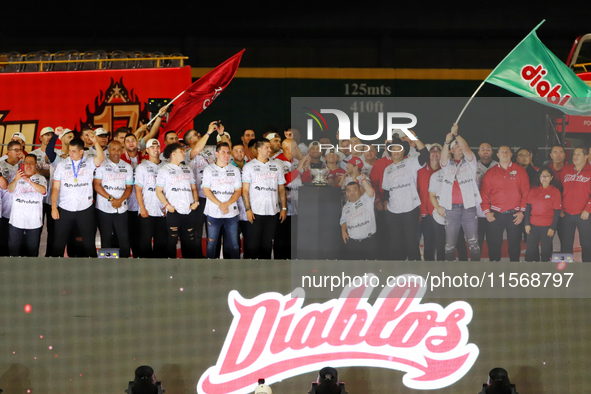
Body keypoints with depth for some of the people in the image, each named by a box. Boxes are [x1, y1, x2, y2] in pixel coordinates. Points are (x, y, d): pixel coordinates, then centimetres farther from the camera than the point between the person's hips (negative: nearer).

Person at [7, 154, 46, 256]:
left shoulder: (41, 178, 6)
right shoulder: (18, 176, 11)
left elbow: (43, 190, -15)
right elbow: (10, 190, -5)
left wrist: (30, 182, -31)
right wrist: (16, 180, -27)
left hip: (34, 220, -1)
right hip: (16, 219, 1)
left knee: (32, 248, 3)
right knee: (14, 246, 3)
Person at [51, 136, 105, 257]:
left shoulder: (89, 162, -2)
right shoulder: (62, 165, 3)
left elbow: (100, 158, -25)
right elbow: (55, 188, 3)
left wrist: (96, 142, -40)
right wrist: (54, 207, -4)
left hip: (85, 209, -1)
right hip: (64, 209, 1)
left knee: (89, 241, 5)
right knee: (59, 241, 6)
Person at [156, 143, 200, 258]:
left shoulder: (187, 169, 20)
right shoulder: (164, 170, 4)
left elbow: (193, 188, 22)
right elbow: (158, 191, 0)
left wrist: (196, 201, 3)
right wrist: (167, 205, -13)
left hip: (189, 211, 5)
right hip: (174, 211, -4)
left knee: (190, 239, 4)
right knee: (172, 239, -6)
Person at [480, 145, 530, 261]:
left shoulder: (520, 171, 5)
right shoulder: (490, 173, 8)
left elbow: (526, 192, 2)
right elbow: (484, 193, 6)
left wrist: (522, 211, -5)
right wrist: (486, 211, -4)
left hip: (514, 215, -1)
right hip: (495, 215, 1)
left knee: (514, 244, 3)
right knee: (494, 244, 0)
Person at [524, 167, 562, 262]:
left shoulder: (555, 192, -3)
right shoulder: (533, 191, 8)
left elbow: (557, 211, -5)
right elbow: (528, 207, 10)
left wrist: (552, 228, -9)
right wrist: (527, 224, 3)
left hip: (547, 227, -4)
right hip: (533, 225, 4)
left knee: (546, 251, 2)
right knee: (530, 251, 4)